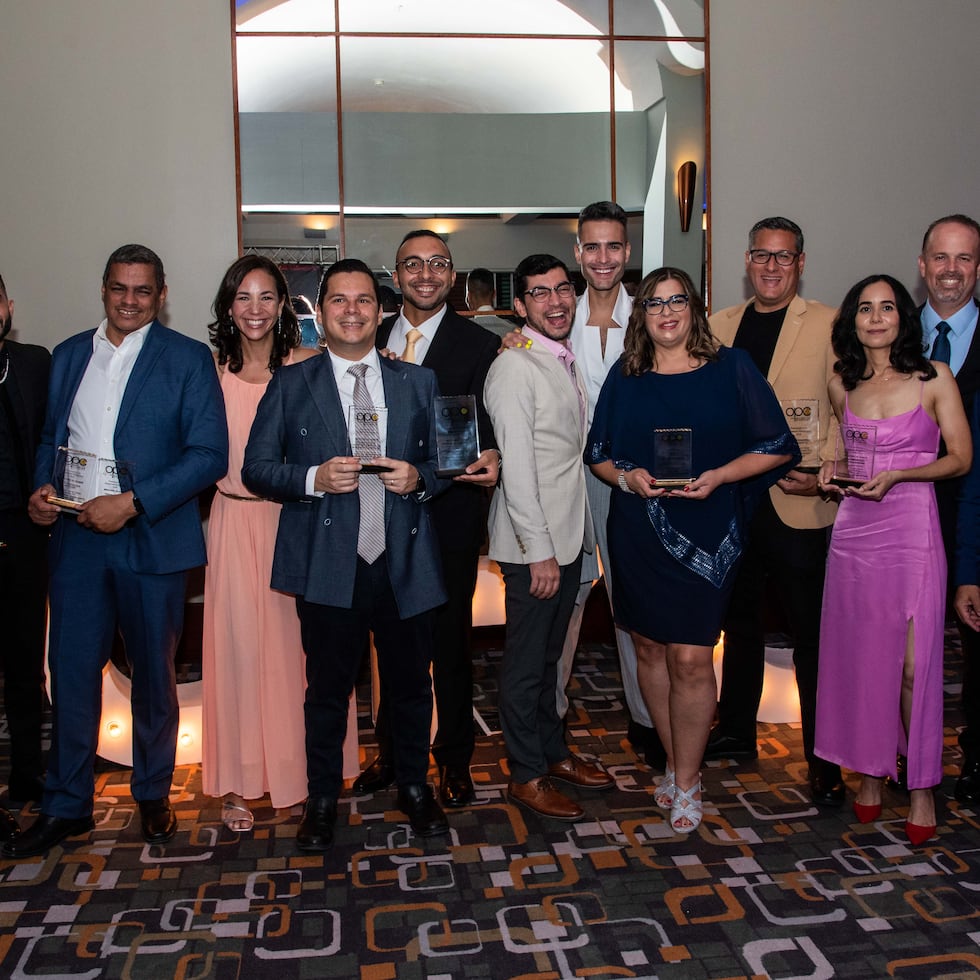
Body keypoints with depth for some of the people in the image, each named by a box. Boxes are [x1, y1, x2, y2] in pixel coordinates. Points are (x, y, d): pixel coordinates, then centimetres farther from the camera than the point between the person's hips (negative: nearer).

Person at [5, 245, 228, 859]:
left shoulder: (188, 359, -3)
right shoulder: (68, 355, 12)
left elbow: (211, 454, -10)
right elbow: (51, 436, 20)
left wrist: (132, 503, -17)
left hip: (152, 539, -3)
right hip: (75, 537, 3)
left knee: (154, 673, 10)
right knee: (71, 670, 7)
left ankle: (154, 795, 28)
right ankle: (67, 805, 22)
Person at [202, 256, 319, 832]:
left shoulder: (307, 364, -1)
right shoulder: (212, 368, 2)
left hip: (295, 519, 0)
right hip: (235, 520, 1)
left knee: (294, 642, 6)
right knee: (236, 644, 5)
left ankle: (298, 772, 24)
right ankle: (237, 783, 18)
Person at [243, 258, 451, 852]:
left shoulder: (418, 383, 10)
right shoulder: (291, 385, 4)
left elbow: (445, 460, 11)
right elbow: (257, 467, 1)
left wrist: (419, 478, -10)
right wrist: (314, 478, -16)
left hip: (405, 563, 2)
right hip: (328, 564, -1)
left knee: (411, 685, 14)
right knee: (328, 689, 10)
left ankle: (414, 787, 36)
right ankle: (323, 799, 30)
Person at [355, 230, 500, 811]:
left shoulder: (479, 344, -4)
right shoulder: (371, 339, 8)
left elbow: (485, 422, -9)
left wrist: (489, 457, -30)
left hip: (448, 514, -4)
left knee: (450, 639, 8)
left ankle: (454, 759, 26)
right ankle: (392, 751, 34)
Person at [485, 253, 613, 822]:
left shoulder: (568, 361, 12)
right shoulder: (515, 368, -15)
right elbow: (516, 467, -20)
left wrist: (567, 543, 12)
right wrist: (539, 551, -20)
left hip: (569, 535, 8)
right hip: (534, 543, -8)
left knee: (549, 654, 20)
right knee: (526, 662, 5)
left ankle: (553, 752, 34)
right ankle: (527, 775, 18)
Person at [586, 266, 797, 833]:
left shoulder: (732, 368, 0)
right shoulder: (624, 377, 8)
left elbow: (778, 447, 0)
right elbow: (598, 452, 13)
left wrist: (718, 476, -14)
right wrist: (627, 476, -9)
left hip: (706, 532, -3)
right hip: (638, 530, 3)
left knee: (690, 657, -6)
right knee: (650, 648, 9)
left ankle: (687, 780, 12)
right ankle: (677, 765, 27)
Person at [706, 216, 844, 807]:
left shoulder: (831, 326, -2)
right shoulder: (717, 326, 11)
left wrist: (825, 471, -19)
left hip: (800, 507, -4)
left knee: (813, 637, 2)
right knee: (740, 623, 18)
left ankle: (825, 764, 14)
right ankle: (737, 733, 34)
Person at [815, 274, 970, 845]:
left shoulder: (935, 379, -2)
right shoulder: (842, 386, 9)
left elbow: (961, 458, -1)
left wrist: (896, 475, -14)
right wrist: (834, 471, 2)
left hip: (912, 528, -4)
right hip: (854, 530, 4)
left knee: (914, 666, -4)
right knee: (859, 657, 7)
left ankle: (922, 787, 10)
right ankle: (871, 771, 22)